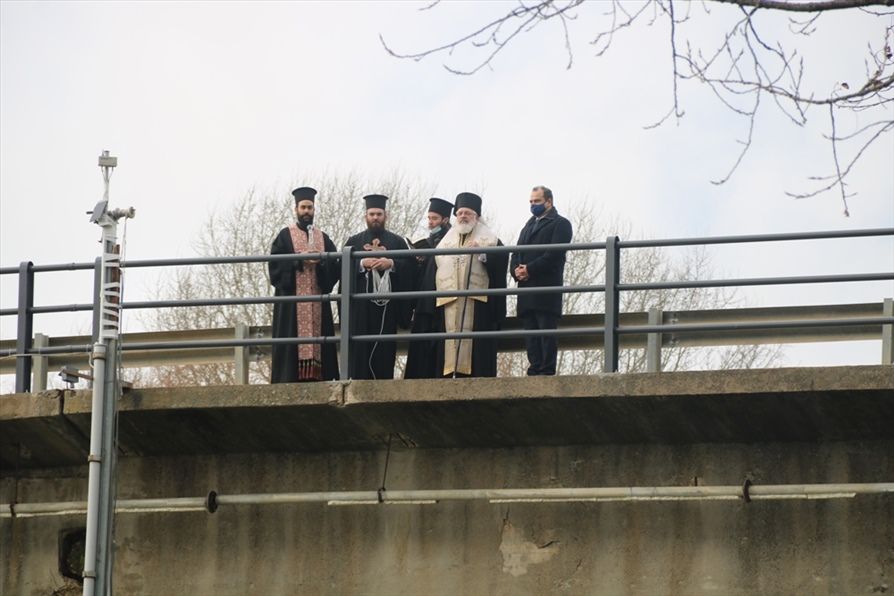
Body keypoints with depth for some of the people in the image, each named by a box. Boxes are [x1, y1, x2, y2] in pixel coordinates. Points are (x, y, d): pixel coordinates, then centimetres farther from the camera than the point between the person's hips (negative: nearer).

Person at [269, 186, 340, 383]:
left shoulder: (323, 238, 17)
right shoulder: (285, 236, 8)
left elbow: (335, 268, 7)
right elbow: (275, 265, -3)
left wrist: (321, 262, -12)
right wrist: (300, 260, -13)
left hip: (318, 301, 3)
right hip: (292, 301, -3)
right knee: (292, 346, -11)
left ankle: (317, 381, -6)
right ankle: (291, 382, -14)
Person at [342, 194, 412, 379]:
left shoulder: (397, 242, 14)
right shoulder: (354, 242, 13)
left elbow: (408, 267, 3)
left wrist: (391, 264, -14)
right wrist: (362, 264, -13)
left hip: (387, 303, 1)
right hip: (360, 305, -1)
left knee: (385, 350, -3)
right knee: (360, 350, -7)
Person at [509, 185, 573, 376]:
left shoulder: (560, 224, 3)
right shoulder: (528, 226, 27)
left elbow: (555, 254, -11)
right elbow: (517, 254, 20)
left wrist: (529, 269, -15)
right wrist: (516, 270, -3)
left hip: (546, 289, -7)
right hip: (527, 293, 7)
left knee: (547, 331, -10)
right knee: (531, 334, 3)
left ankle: (547, 372, -12)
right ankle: (534, 371, 3)